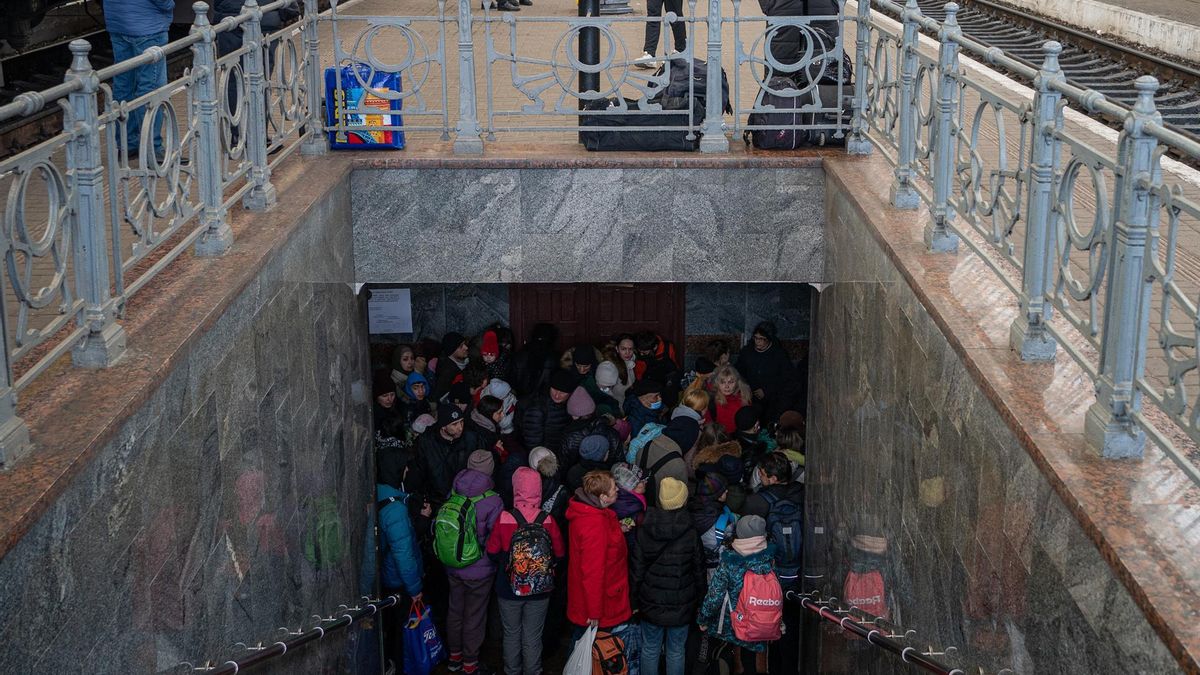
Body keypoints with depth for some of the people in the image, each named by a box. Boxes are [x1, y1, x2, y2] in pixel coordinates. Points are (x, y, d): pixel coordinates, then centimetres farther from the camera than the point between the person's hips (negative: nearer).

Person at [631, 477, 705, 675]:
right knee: (676, 652, 14)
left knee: (650, 650, 16)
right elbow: (699, 571, -5)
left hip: (650, 604, 1)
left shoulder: (643, 531, -12)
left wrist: (637, 596, 7)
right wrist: (698, 599, 9)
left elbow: (636, 570, -6)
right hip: (681, 606, -1)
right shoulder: (691, 534, -15)